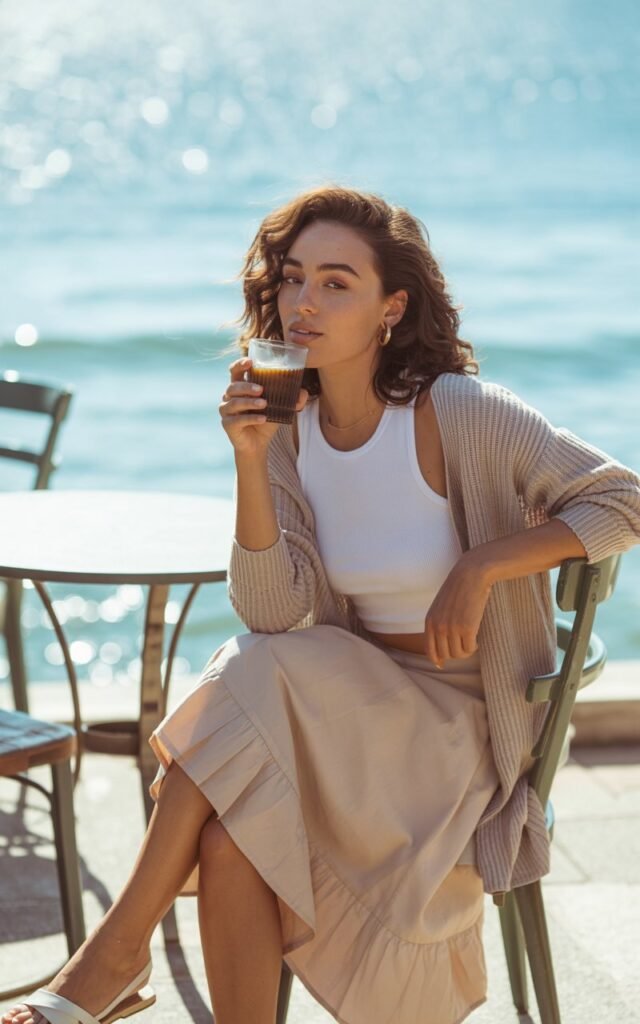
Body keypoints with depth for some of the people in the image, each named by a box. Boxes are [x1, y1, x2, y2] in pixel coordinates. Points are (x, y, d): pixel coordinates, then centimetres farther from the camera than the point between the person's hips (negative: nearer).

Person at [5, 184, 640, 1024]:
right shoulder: (288, 426, -1)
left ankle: (120, 951, -17)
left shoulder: (462, 415, -14)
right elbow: (275, 614, -11)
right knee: (232, 837, -26)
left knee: (254, 686, -27)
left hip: (460, 718, -4)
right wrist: (251, 461, -22)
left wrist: (479, 567, -18)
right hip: (349, 697, 4)